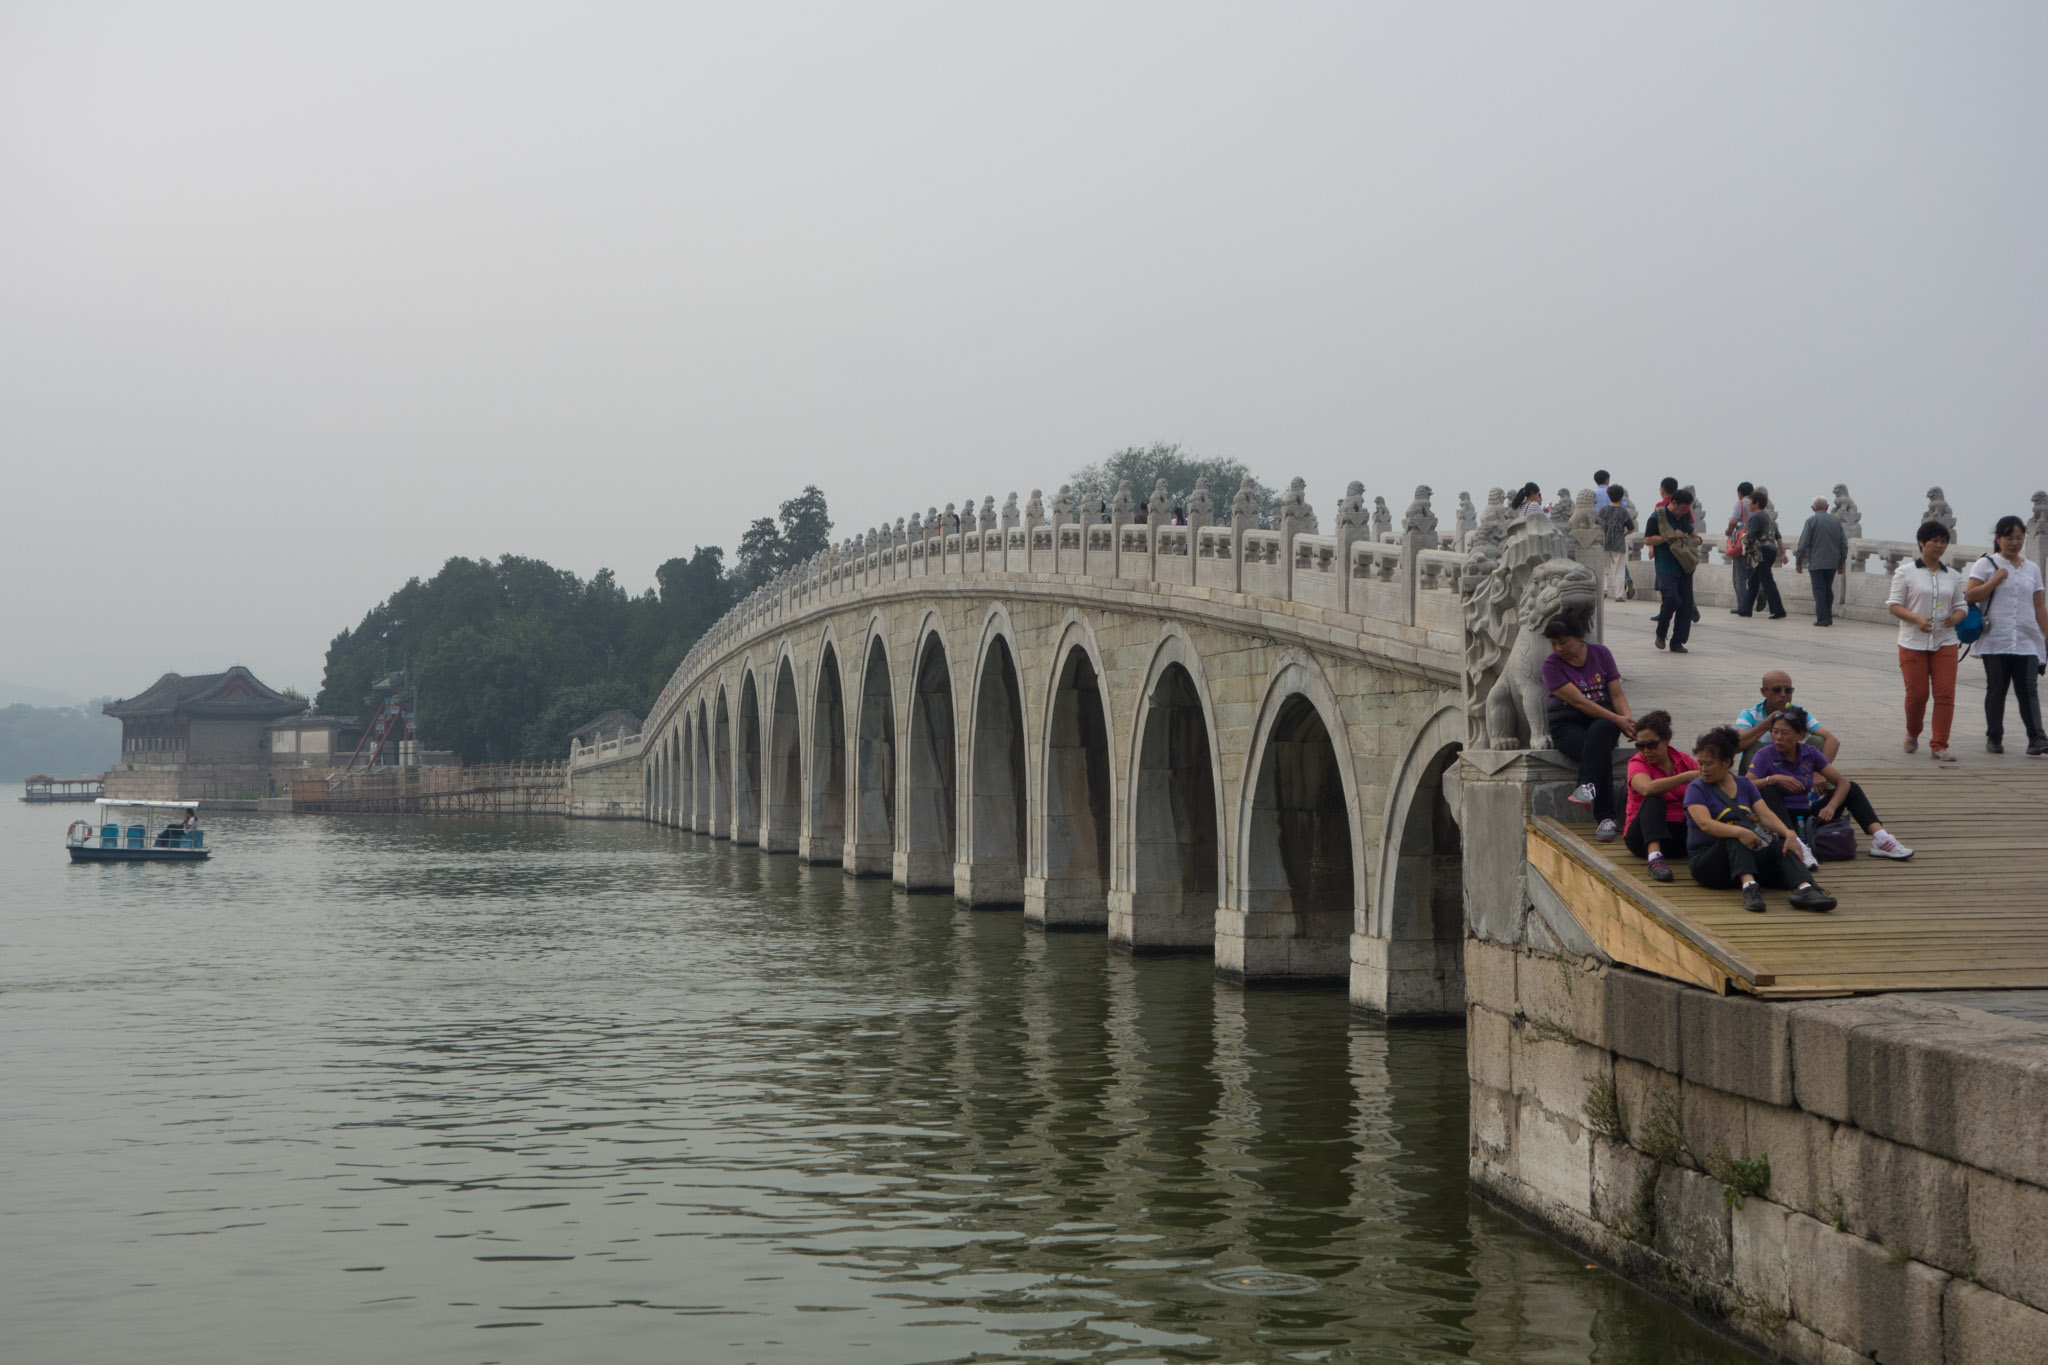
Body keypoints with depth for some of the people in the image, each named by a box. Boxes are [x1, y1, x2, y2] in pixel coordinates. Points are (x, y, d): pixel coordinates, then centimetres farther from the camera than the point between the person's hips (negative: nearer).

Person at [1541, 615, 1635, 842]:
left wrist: (1627, 719, -15)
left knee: (1600, 730, -37)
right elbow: (1578, 701, -12)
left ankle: (1587, 786, -50)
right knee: (1601, 753, -33)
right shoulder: (1551, 663, -3)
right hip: (1568, 723, -2)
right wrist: (1617, 720, -20)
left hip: (1603, 719, 2)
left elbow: (1617, 694, 7)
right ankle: (1606, 819, -41)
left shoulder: (1601, 653, 9)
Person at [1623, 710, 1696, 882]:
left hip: (1680, 830, 3)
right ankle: (1654, 856, -52)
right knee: (1653, 801, -32)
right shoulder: (1637, 763, -5)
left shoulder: (1684, 760, 7)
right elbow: (1647, 788, -28)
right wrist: (1687, 776, -29)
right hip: (1644, 834, -3)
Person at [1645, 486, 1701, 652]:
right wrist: (1669, 537, -17)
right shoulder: (1657, 517, -7)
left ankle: (1677, 642, 8)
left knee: (1685, 603, 1)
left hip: (1685, 567, 6)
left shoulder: (1685, 516, 13)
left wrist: (1695, 538, 7)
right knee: (1672, 599, -20)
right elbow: (1647, 540, -11)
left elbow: (1692, 532, 31)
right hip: (1666, 568, -6)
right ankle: (1661, 633, 4)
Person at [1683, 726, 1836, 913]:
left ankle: (1804, 888, -48)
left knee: (1782, 845, -21)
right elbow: (1705, 823, -19)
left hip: (1747, 857, 4)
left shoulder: (1745, 785, 14)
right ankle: (1748, 885, -50)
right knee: (1739, 827, -30)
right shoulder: (1696, 789, -1)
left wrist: (1787, 833, -21)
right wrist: (1739, 831, -36)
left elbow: (1765, 814, -1)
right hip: (1706, 861, -4)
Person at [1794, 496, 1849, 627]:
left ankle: (1822, 618, -9)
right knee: (1828, 589, 16)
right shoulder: (1836, 520, 6)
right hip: (1832, 562, 4)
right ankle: (1828, 616, 19)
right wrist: (1842, 562, 15)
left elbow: (1803, 543, -9)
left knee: (1819, 590, -3)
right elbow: (1844, 543, 8)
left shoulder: (1811, 521, -7)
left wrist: (1798, 562, -1)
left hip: (1816, 563, -4)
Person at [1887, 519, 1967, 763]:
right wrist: (1917, 619, -19)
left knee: (1945, 694, -7)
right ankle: (1912, 735, 26)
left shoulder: (1953, 576, 11)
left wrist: (1956, 617, -8)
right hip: (1913, 642, -3)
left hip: (1945, 642, 3)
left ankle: (1939, 746, -2)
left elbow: (1960, 606, 16)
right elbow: (1894, 604, -3)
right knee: (1917, 693, -2)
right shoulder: (1906, 572, 0)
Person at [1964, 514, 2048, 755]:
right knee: (1996, 690, 3)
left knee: (2028, 690, -8)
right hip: (1995, 641, -2)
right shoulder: (1986, 564, 5)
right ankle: (1994, 737, 12)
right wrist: (1995, 580, -12)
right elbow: (1970, 596, -4)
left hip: (2027, 641, 2)